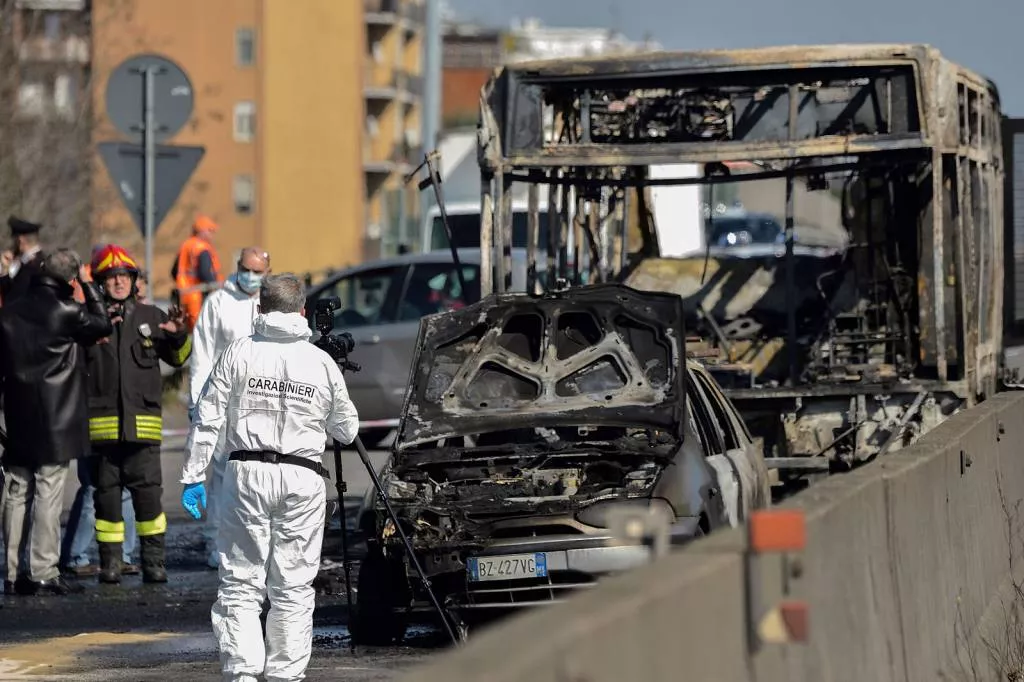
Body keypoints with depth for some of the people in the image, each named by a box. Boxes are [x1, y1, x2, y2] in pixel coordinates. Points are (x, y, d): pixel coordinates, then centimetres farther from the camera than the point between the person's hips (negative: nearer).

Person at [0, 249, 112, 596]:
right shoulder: (65, 311, -12)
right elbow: (103, 325, 0)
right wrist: (87, 286, 6)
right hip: (56, 421, -5)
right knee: (48, 494, -4)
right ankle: (44, 572, -6)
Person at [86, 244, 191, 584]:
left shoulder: (151, 317, 11)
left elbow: (177, 358, 20)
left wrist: (178, 336, 0)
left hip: (143, 421, 1)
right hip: (102, 422, -1)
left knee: (147, 492, -4)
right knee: (106, 492, 3)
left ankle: (154, 562, 3)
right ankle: (110, 562, 10)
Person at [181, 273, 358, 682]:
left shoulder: (239, 354, 0)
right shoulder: (322, 363, 5)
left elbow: (207, 421, -2)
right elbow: (346, 430, 15)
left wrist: (193, 476, 3)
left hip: (247, 473, -1)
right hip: (303, 479, 1)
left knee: (241, 583, 1)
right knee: (294, 587, 7)